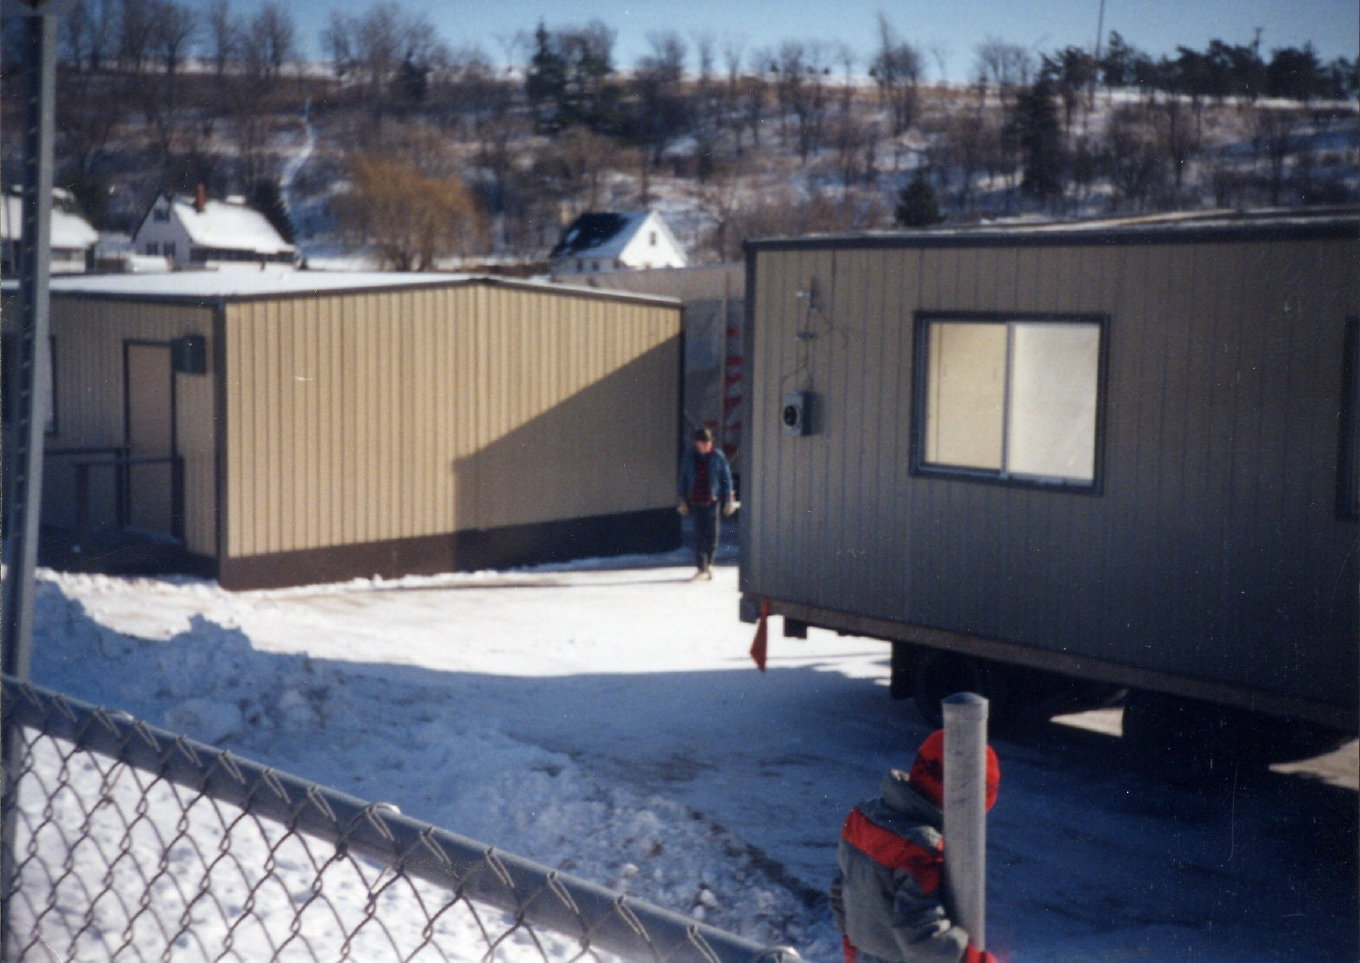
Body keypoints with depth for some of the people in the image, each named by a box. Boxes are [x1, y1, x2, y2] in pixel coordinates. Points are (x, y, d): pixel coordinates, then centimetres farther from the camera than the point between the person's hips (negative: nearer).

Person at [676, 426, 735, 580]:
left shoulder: (718, 456, 0)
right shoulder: (689, 456, 5)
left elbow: (726, 478, 5)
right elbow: (683, 478, 11)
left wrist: (728, 501, 3)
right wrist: (681, 500, 9)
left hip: (712, 500, -1)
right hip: (695, 501, 1)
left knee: (712, 533, -2)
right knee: (699, 534, -2)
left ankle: (709, 563, 17)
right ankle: (701, 568, 1)